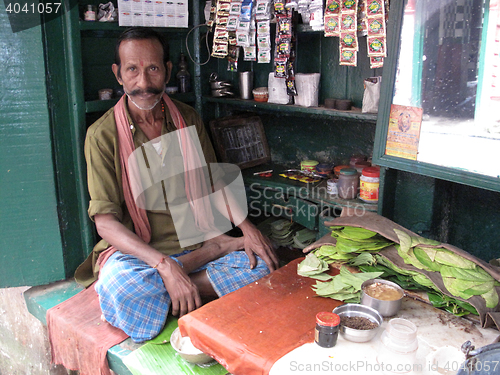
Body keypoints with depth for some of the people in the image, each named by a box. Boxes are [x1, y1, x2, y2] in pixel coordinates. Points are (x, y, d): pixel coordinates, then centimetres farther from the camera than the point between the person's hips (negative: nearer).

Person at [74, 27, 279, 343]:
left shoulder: (189, 120, 5)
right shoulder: (103, 134, -8)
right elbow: (105, 221, -13)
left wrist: (246, 226, -6)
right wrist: (164, 265, -27)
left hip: (195, 240, 4)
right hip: (134, 249, -3)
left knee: (263, 262, -18)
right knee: (124, 293, -36)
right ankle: (213, 253, -14)